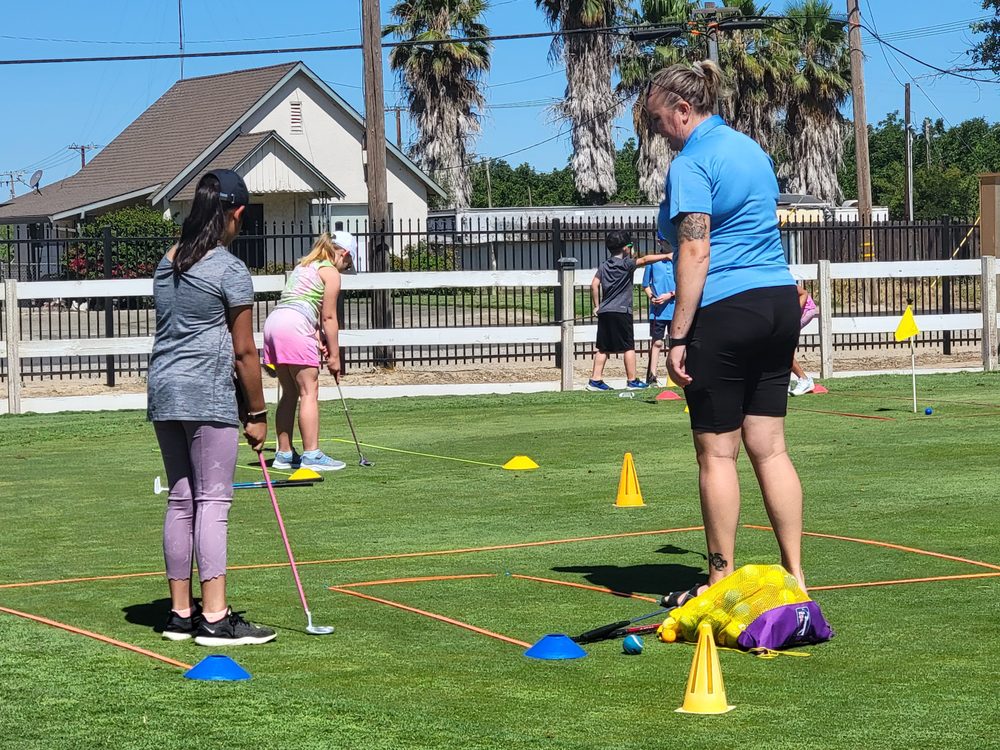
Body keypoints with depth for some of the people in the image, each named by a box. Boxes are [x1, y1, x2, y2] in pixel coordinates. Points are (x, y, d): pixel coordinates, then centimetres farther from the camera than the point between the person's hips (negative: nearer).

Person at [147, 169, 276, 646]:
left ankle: (180, 612, 14)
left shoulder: (166, 263, 13)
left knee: (180, 500, 11)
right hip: (209, 396, -7)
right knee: (213, 501, -6)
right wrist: (257, 413, 1)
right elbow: (243, 352, -8)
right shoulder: (229, 271, -9)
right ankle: (215, 618, -7)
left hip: (163, 390, 7)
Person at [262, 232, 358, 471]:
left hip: (274, 320, 9)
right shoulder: (331, 272, 2)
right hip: (295, 327, -9)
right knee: (309, 391, -6)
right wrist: (334, 356, 4)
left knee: (289, 393, 14)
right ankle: (311, 455, -11)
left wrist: (319, 339, 13)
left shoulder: (303, 266, 27)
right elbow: (328, 317, -1)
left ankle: (284, 453, 16)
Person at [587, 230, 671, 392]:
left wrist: (597, 305, 13)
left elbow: (594, 285, 7)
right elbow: (645, 259, -4)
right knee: (629, 347, 1)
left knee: (603, 348, 9)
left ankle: (595, 380, 4)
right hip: (621, 312, -6)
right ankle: (632, 381, 3)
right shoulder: (626, 264, -6)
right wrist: (666, 256, 3)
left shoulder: (604, 266, 11)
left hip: (604, 312, 6)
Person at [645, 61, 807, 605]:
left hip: (724, 311, -8)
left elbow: (695, 253, -17)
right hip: (779, 301, 8)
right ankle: (795, 577, 7)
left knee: (717, 452, 0)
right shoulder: (752, 150, 17)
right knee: (769, 447, 9)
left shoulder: (691, 164, -10)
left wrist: (678, 335, -17)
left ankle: (722, 580, 5)